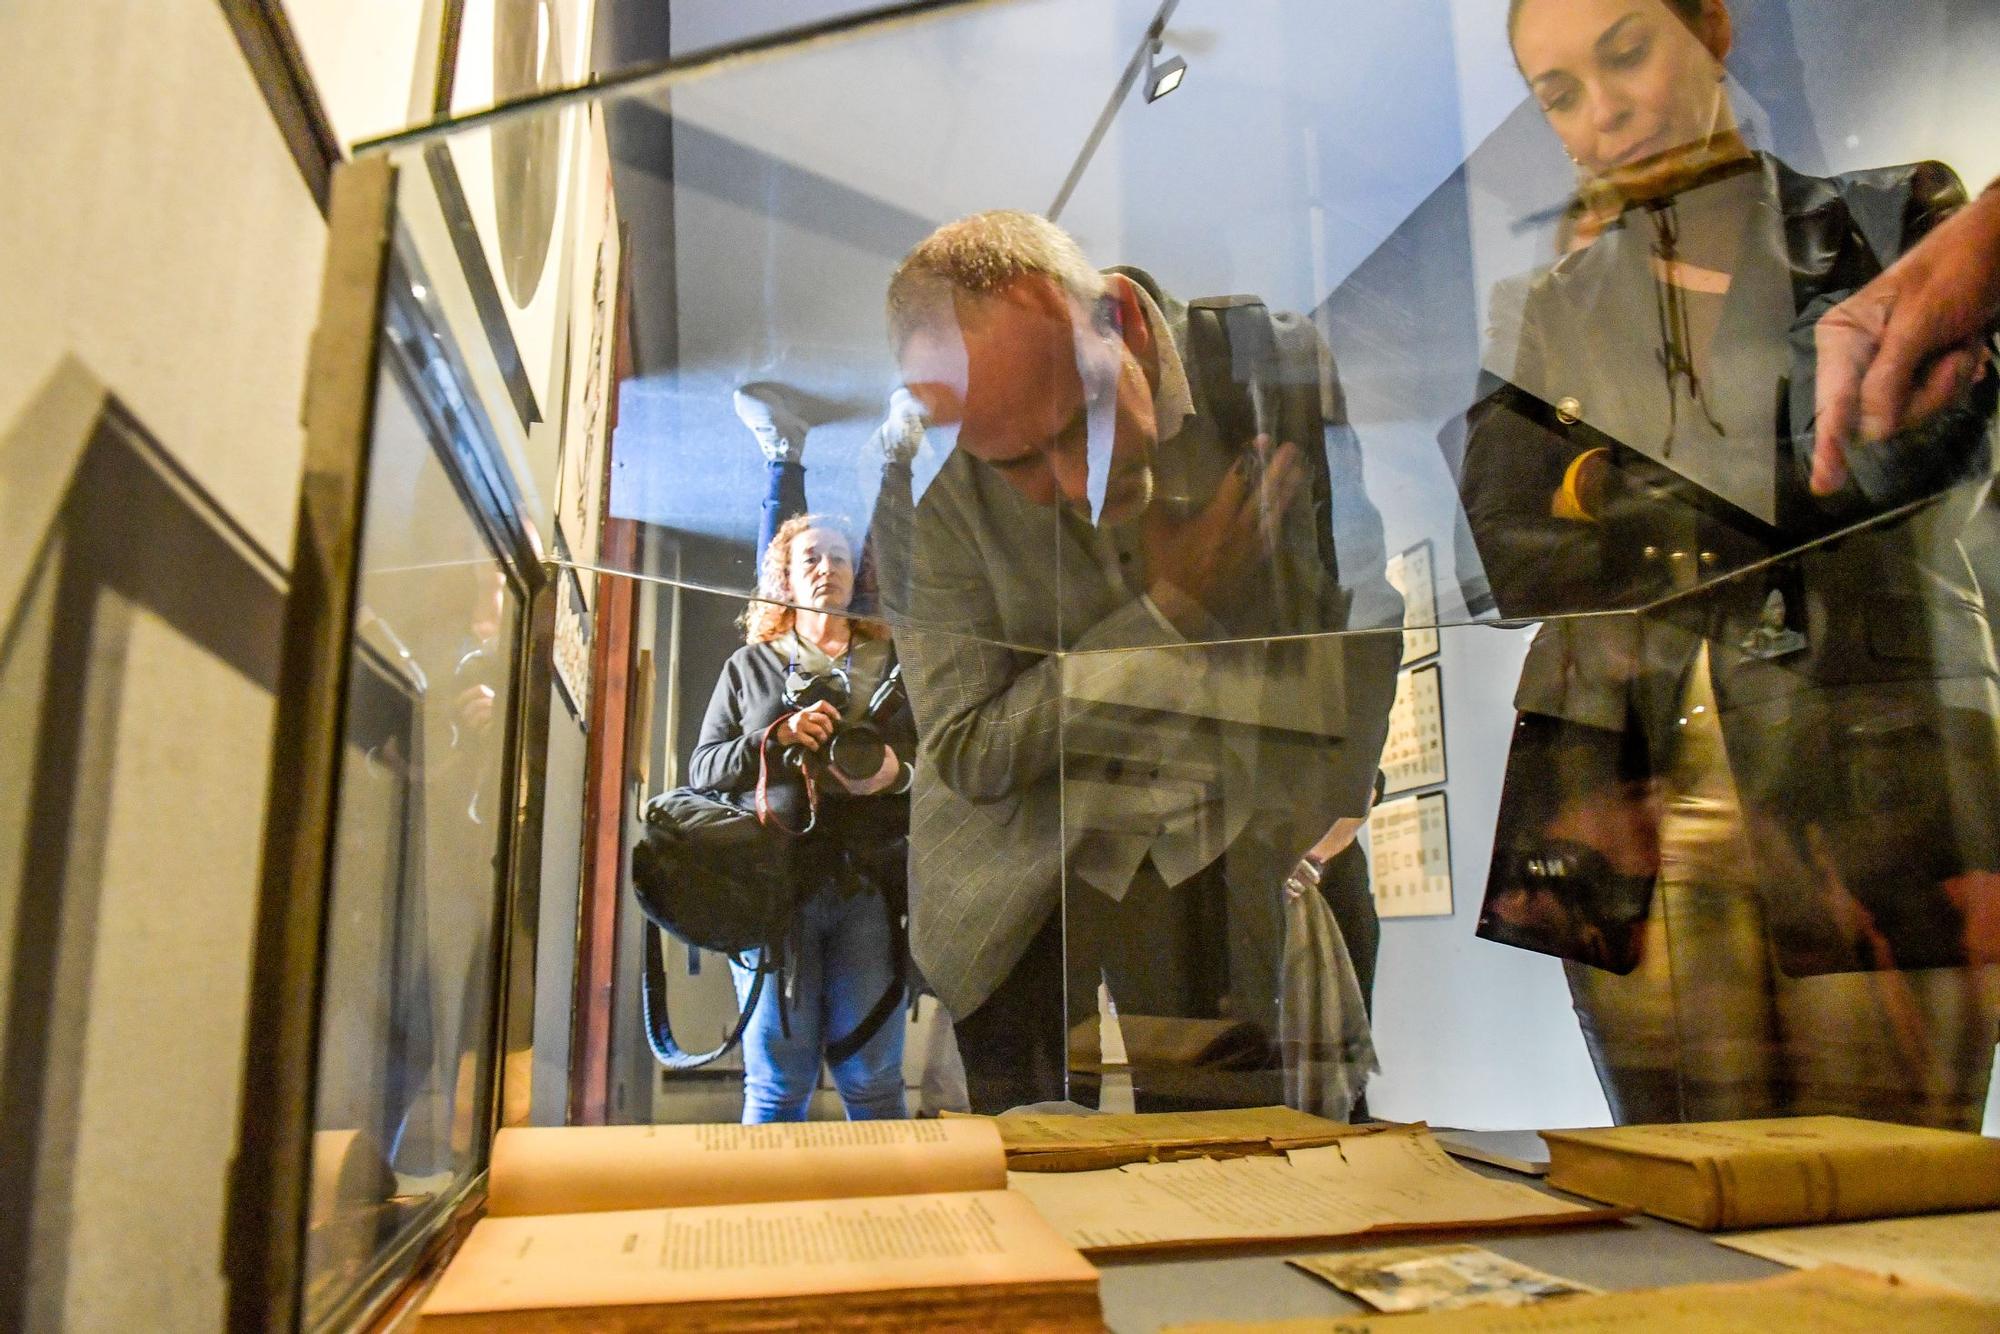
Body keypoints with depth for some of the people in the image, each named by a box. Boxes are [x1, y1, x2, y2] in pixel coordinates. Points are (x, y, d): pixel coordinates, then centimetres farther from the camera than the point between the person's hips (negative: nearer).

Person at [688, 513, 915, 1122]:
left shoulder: (892, 662, 16)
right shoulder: (749, 665, 16)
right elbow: (702, 770, 10)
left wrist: (900, 771, -8)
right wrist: (774, 737, -7)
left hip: (869, 883, 0)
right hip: (775, 883, 0)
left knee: (872, 1080, 2)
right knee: (776, 1082, 2)